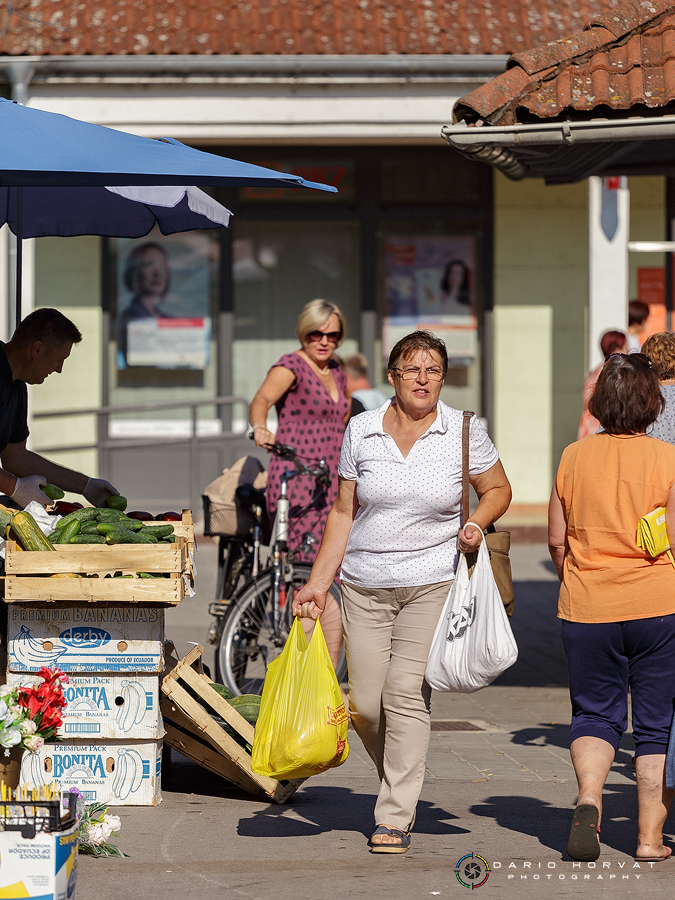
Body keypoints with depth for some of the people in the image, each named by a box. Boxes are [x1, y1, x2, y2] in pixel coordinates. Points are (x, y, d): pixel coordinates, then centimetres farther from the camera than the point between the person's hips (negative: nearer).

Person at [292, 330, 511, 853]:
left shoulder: (463, 432, -1)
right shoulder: (362, 431, 3)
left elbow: (498, 490, 11)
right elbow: (343, 512, 9)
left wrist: (478, 524, -10)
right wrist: (318, 583, 6)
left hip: (433, 580, -2)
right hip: (365, 585, 2)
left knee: (407, 694, -13)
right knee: (366, 704, -1)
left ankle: (395, 818, -6)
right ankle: (401, 784, 27)